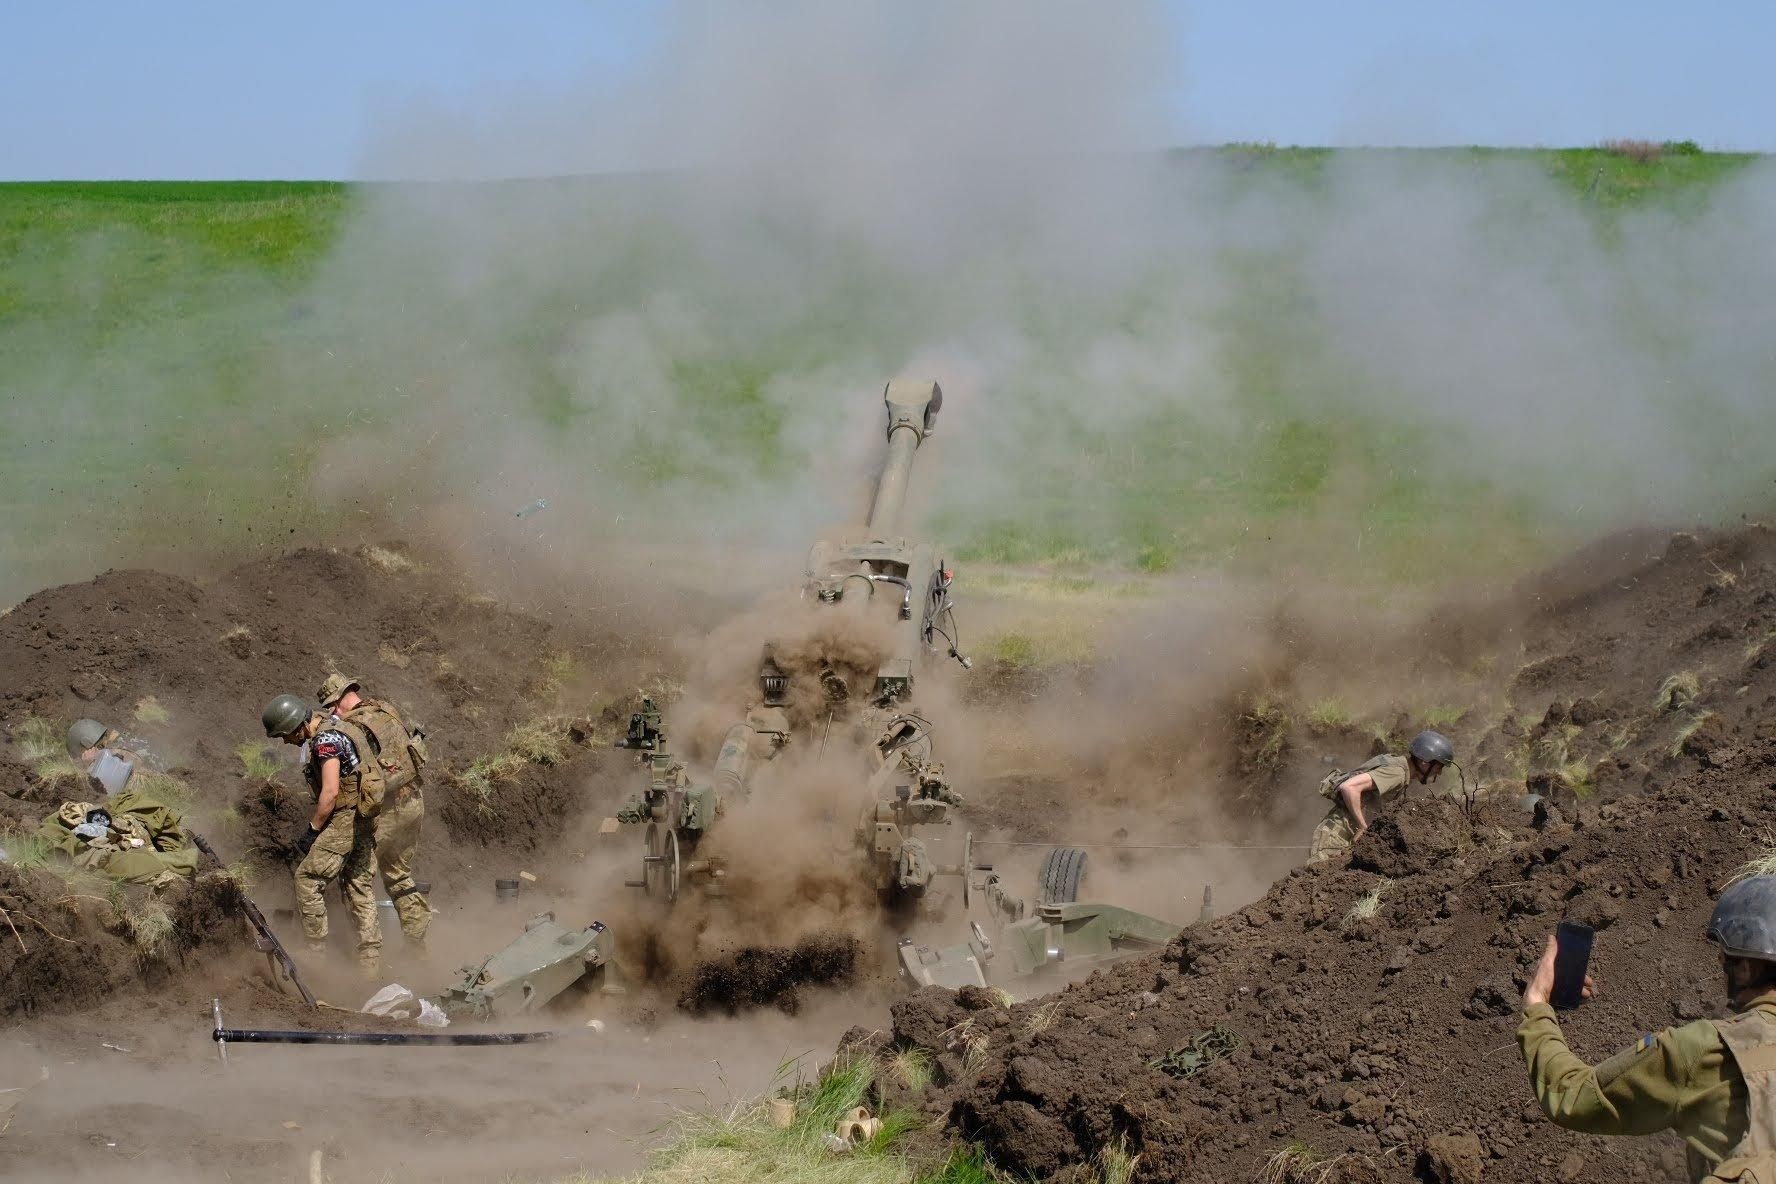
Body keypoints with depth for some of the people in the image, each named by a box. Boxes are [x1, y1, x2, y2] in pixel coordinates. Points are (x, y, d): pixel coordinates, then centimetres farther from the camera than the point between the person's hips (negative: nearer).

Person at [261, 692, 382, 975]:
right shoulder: (337, 729, 14)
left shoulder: (326, 740, -16)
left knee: (308, 879, -4)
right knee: (360, 887, 11)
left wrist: (312, 830, -14)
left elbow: (330, 792, -21)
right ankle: (371, 959, 12)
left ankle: (315, 951, -1)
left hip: (344, 819, -10)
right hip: (365, 820, 10)